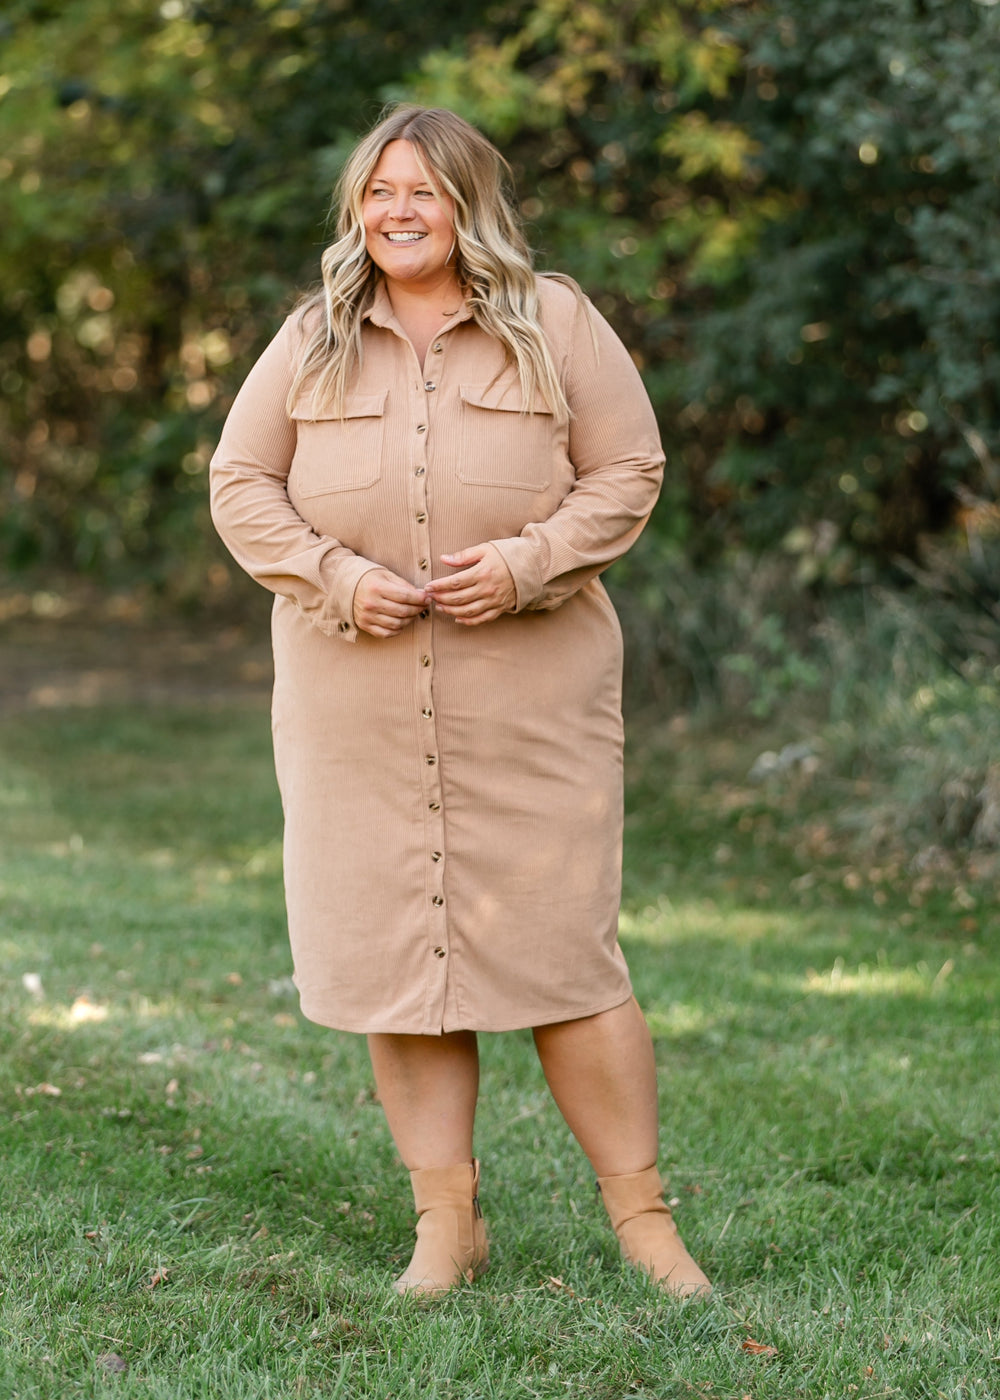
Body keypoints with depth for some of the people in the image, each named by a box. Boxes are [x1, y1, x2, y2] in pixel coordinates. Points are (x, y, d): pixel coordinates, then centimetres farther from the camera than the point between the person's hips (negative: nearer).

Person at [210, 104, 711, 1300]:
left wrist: (529, 563, -13)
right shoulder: (312, 341, 10)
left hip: (530, 694, -2)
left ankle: (641, 1215, 9)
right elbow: (241, 483, 8)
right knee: (389, 950, 2)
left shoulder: (554, 323, 5)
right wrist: (333, 577, -9)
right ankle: (446, 1221, 13)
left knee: (560, 948, -3)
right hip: (353, 699, 2)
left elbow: (627, 471, 3)